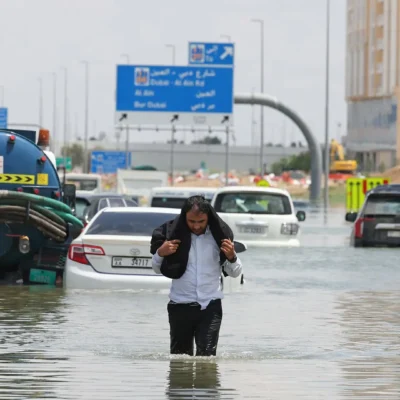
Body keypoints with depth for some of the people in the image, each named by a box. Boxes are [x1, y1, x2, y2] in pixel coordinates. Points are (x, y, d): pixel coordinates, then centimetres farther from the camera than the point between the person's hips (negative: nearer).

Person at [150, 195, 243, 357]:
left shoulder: (219, 234, -1)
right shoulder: (173, 232, -2)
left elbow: (235, 273, 7)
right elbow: (157, 269, 8)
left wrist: (232, 257, -14)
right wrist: (160, 253, -12)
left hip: (210, 307, -1)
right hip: (180, 306, 1)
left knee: (207, 356, -13)